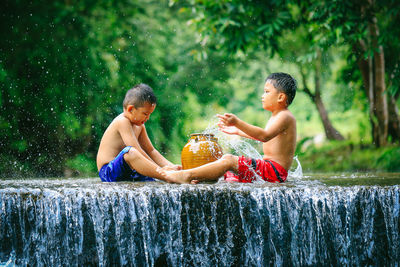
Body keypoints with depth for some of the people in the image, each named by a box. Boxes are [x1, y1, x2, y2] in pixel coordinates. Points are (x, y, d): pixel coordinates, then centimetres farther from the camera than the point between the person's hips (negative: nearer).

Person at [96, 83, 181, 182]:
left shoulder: (139, 126, 16)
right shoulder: (122, 122, -15)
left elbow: (151, 151, 18)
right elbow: (138, 151, -22)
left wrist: (170, 166, 4)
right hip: (108, 172, -11)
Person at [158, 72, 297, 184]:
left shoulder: (285, 117, -13)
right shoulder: (275, 117, 20)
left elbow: (265, 136, -29)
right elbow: (260, 135, 37)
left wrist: (237, 123, -34)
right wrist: (237, 131, 39)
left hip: (275, 170, -11)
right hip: (268, 166, 11)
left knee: (229, 161, -21)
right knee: (227, 157, 10)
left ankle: (187, 176, -25)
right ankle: (199, 177, -4)